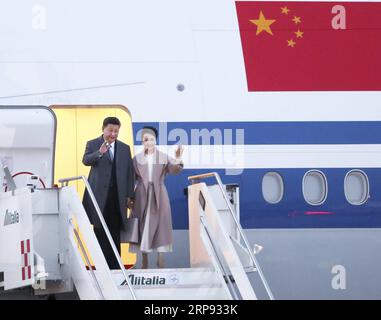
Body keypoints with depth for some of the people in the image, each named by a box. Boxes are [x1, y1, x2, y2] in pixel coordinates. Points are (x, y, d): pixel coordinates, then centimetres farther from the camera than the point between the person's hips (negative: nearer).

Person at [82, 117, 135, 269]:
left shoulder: (125, 148, 12)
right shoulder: (93, 144, 5)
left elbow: (130, 173, 12)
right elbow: (86, 160, -14)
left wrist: (129, 195, 6)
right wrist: (99, 152, -33)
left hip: (117, 197, 2)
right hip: (100, 195, -2)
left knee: (115, 232, 1)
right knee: (100, 232, -1)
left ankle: (115, 266, 5)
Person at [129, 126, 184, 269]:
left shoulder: (164, 157, 3)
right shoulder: (136, 159, 5)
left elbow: (173, 170, -13)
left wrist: (178, 159, -33)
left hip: (159, 195, 0)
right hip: (142, 196, 0)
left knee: (160, 225, -1)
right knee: (143, 226, 3)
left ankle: (161, 261, 3)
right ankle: (144, 261, 10)